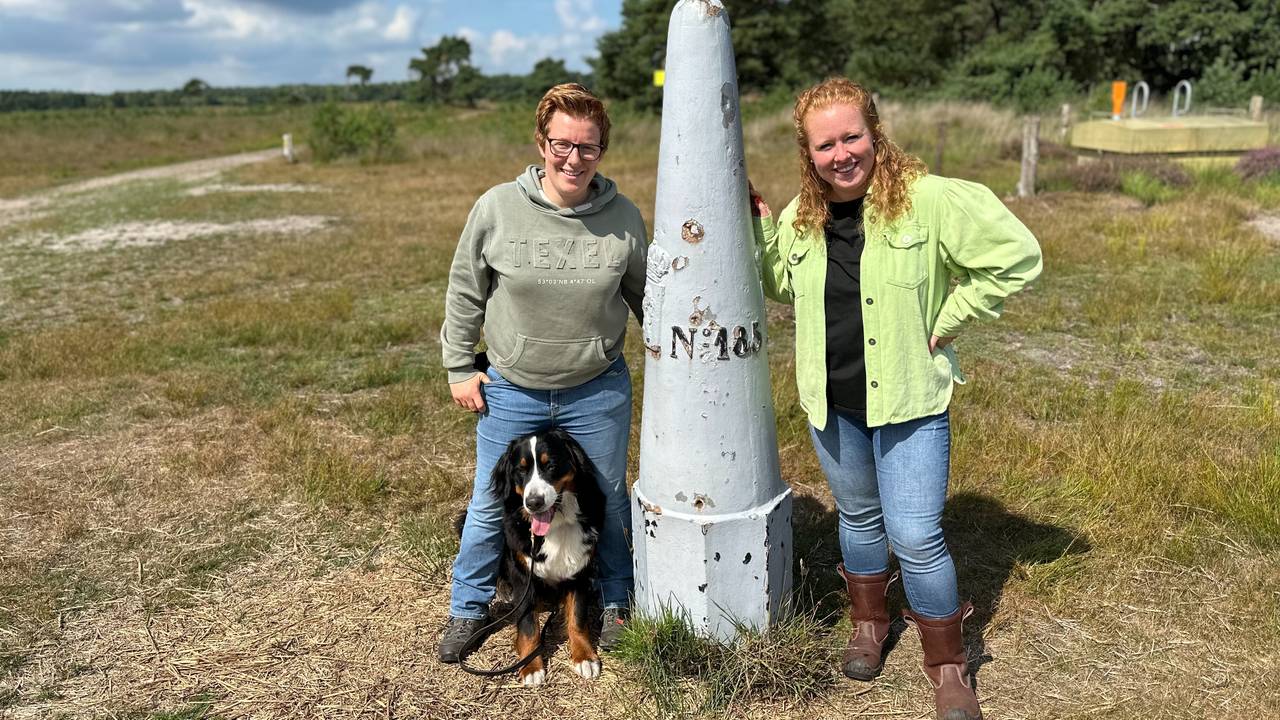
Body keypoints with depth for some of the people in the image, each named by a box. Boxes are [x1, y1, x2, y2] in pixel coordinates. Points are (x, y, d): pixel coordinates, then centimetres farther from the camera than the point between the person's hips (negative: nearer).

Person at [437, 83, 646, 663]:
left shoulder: (624, 217, -8)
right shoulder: (497, 208, -12)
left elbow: (645, 295, 8)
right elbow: (464, 293, 0)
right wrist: (459, 368, 2)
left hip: (599, 392, 1)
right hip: (510, 392, 0)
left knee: (609, 501, 17)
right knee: (491, 504, 13)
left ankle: (615, 600, 41)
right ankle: (469, 607, 36)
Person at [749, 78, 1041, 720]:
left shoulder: (929, 199, -16)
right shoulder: (800, 216, 1)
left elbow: (1017, 257, -14)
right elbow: (782, 287, 16)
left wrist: (946, 324, -12)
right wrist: (754, 222, 2)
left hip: (908, 400, -4)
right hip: (831, 401, 5)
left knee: (915, 537, -4)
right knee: (858, 516, 21)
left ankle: (947, 666, 19)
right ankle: (868, 624, 44)